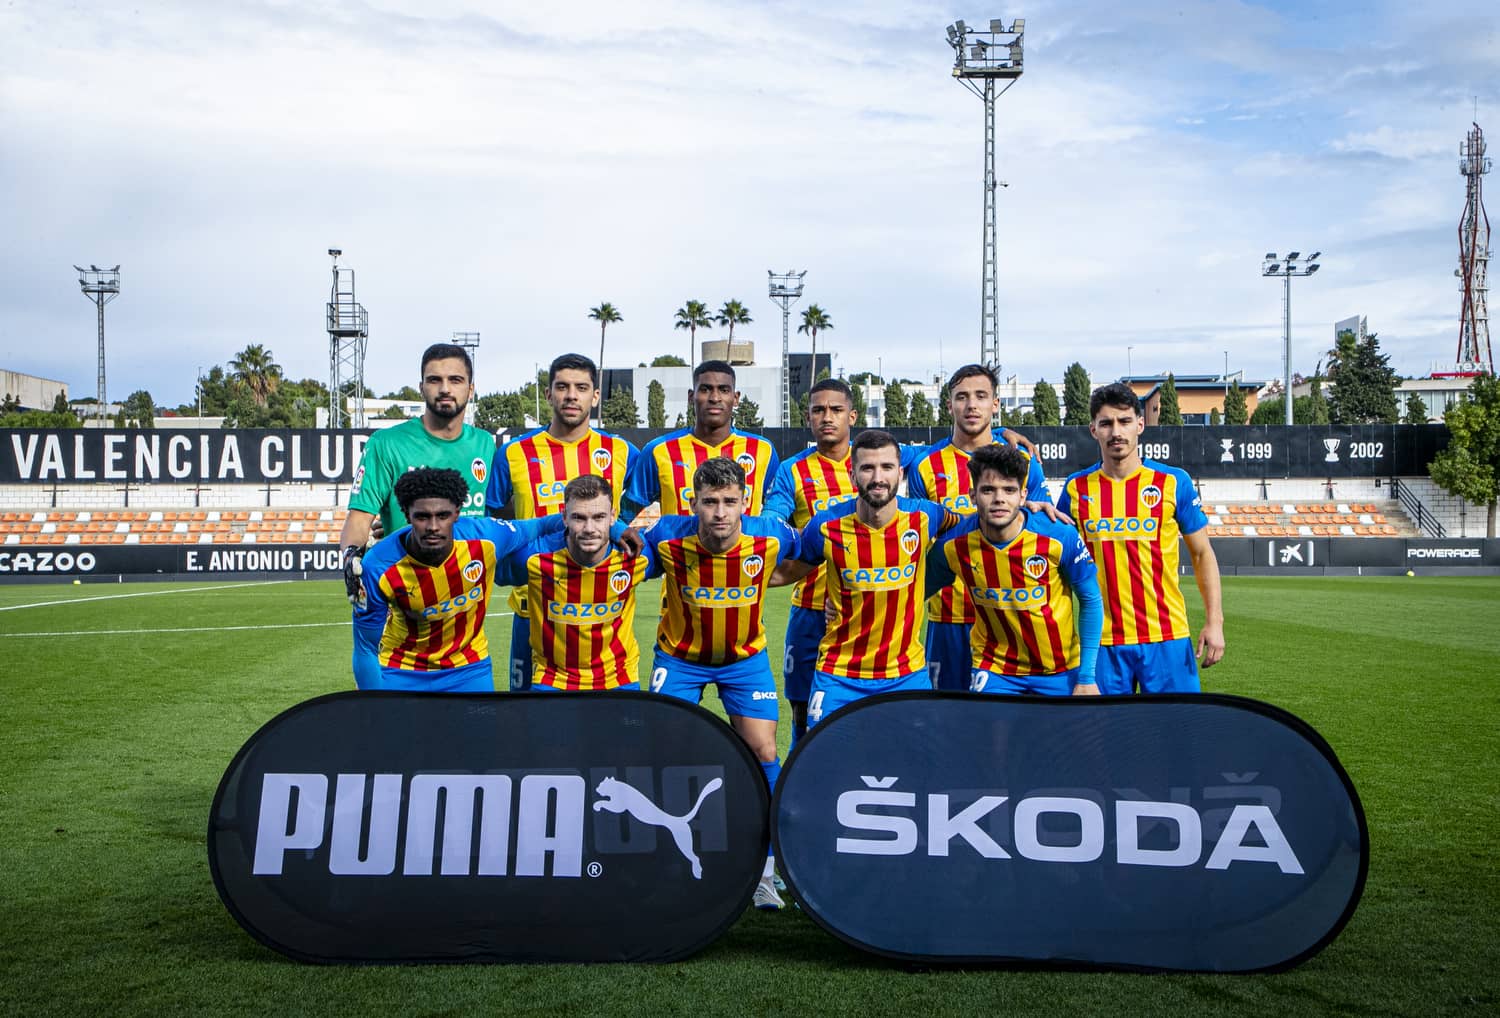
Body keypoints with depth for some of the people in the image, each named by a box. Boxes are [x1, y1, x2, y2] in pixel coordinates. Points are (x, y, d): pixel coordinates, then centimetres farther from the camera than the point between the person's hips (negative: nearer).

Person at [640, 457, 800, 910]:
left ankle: (764, 872, 9)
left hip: (745, 657, 1)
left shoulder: (769, 537, -23)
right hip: (680, 656, 0)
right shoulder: (669, 538, -25)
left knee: (762, 751, -5)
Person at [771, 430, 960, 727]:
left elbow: (968, 522, 17)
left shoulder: (923, 518, -7)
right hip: (839, 677, -1)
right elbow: (787, 571, 7)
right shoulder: (827, 527, -10)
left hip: (908, 674, 1)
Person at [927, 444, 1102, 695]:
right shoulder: (952, 545, -16)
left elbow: (1091, 600, -7)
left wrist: (1087, 678, -8)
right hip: (992, 669, 0)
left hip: (1060, 670, 0)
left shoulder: (1061, 537, -19)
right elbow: (919, 593, 2)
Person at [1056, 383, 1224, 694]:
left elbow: (1202, 554, 6)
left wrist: (1214, 621, -1)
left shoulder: (1173, 482, 1)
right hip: (1103, 641, 1)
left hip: (1167, 637, -1)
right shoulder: (1076, 488, 5)